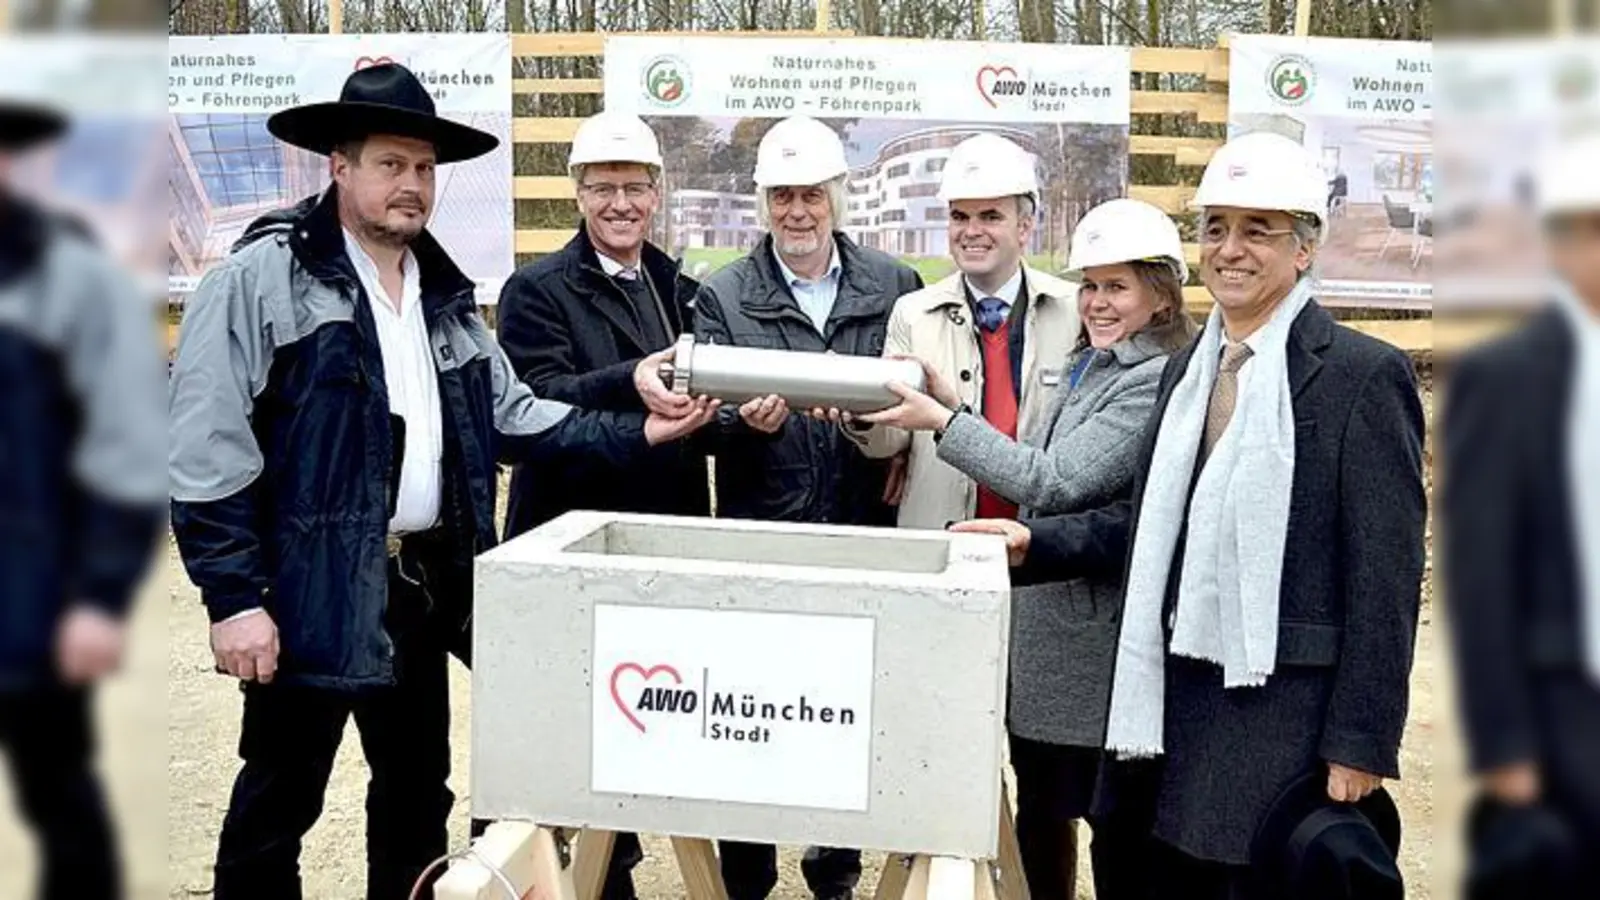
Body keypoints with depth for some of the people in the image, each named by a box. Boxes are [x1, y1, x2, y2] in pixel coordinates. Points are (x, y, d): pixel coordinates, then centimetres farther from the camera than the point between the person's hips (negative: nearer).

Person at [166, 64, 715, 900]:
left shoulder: (442, 291, 14)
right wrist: (234, 598, -17)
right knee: (279, 799, 5)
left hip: (427, 584, 7)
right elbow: (208, 453, -14)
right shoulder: (260, 278, -10)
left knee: (419, 791, 18)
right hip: (315, 593, -7)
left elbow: (512, 414, 13)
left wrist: (636, 433, 2)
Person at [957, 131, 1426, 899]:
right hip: (1172, 699, 7)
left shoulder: (1363, 374, -8)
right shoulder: (1187, 367, 14)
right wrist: (1036, 542, 3)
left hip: (1283, 717, -6)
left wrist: (1360, 746, -13)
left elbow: (1385, 577, -11)